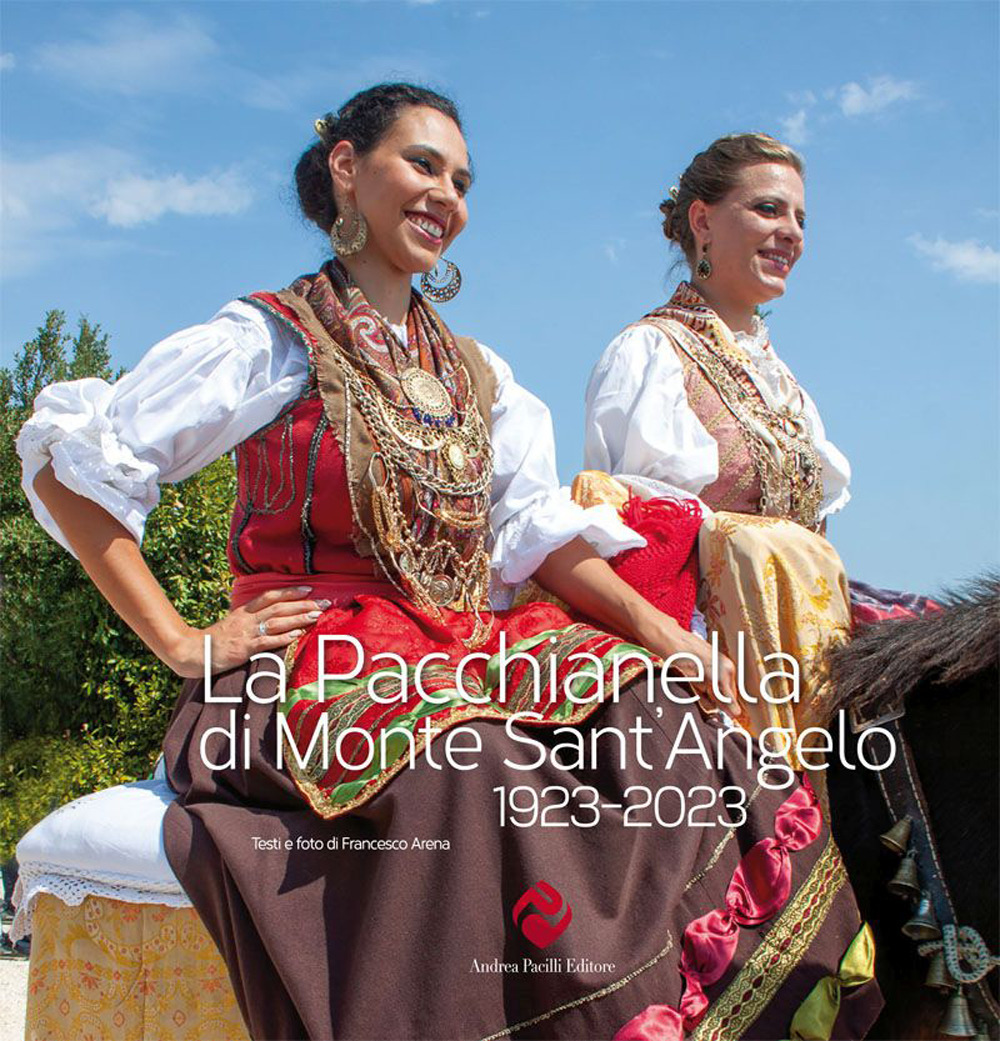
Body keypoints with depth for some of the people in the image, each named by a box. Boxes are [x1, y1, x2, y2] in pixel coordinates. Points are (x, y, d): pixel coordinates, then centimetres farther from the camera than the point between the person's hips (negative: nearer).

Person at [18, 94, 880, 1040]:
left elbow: (538, 531, 9)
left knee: (654, 714, -22)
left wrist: (661, 634, -8)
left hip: (470, 652, 6)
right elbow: (69, 456, -3)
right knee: (467, 770, -36)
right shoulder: (271, 338, 3)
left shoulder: (477, 376, 20)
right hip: (315, 664, -5)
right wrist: (181, 643, -9)